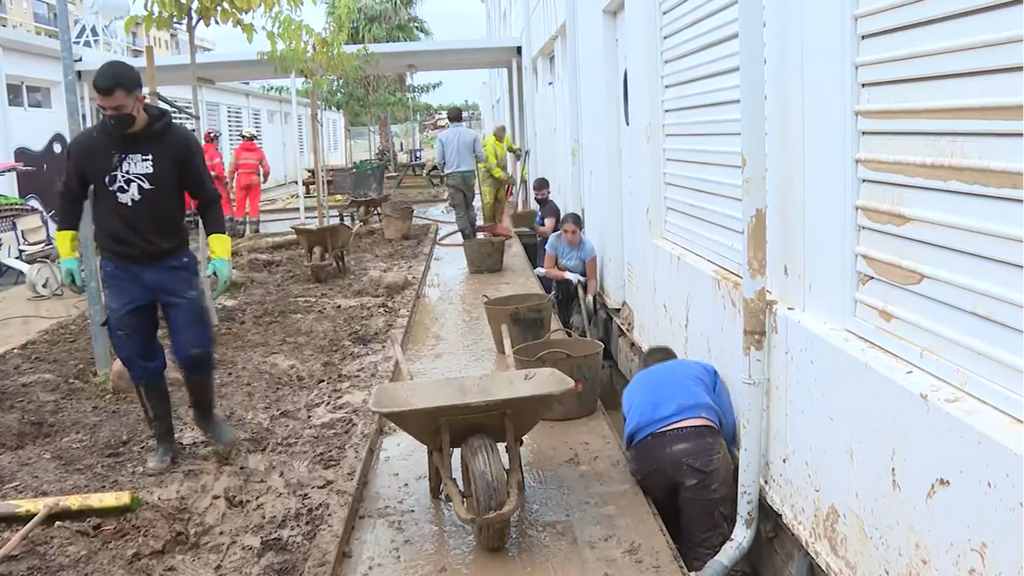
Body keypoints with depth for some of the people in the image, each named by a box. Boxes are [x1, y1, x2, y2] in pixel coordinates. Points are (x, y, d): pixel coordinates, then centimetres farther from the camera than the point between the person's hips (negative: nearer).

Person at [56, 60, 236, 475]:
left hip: (174, 265, -1)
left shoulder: (178, 141, -10)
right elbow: (69, 199, 12)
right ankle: (164, 442, 23)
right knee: (142, 365, 6)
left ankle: (205, 413, 27)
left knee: (196, 352, -3)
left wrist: (220, 253, -10)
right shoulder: (87, 145, -5)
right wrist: (67, 254, 8)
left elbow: (207, 199, -2)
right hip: (120, 273, 2)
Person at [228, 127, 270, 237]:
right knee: (254, 204, 4)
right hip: (254, 179, 1)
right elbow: (266, 168, 7)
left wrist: (230, 182, 4)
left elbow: (232, 168, -3)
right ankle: (254, 229, 4)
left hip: (241, 179, -1)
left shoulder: (237, 151, 2)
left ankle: (239, 230, 2)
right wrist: (265, 178, 24)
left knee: (240, 205, 3)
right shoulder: (259, 151, 7)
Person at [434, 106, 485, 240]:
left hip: (452, 176, -2)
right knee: (470, 207, 20)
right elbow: (481, 156, 0)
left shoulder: (442, 136, -4)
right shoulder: (472, 134, -3)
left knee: (460, 211, 4)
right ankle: (473, 237, 26)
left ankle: (469, 241, 3)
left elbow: (438, 160, -3)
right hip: (469, 174, 2)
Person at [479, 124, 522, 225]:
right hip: (489, 174, -7)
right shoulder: (489, 144, -26)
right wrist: (506, 178, -26)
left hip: (501, 174, 7)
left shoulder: (505, 138, -4)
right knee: (488, 202, -9)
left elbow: (510, 145, 23)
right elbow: (492, 167, -26)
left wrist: (517, 150, 1)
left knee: (501, 200, 10)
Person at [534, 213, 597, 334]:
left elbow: (592, 279, -23)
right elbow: (548, 270, -16)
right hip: (560, 282, 2)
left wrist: (589, 296, -41)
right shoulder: (554, 240, -19)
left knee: (577, 326, -17)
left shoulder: (587, 247, -26)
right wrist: (567, 275, -32)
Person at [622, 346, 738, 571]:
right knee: (706, 551, 6)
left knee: (669, 539, 27)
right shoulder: (702, 369, 36)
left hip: (647, 454, 2)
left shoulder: (632, 388, 41)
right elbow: (729, 427, 25)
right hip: (700, 444, -2)